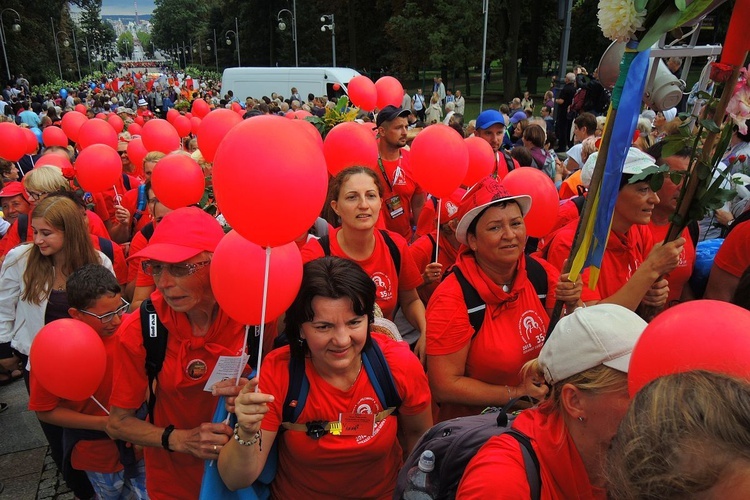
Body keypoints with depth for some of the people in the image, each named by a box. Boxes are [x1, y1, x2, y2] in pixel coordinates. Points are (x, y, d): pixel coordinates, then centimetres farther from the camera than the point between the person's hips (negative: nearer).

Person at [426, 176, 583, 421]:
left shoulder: (541, 274, -6)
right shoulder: (453, 298, -20)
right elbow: (443, 386, -16)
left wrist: (572, 305, -16)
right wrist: (516, 394, -16)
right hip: (472, 420, -2)